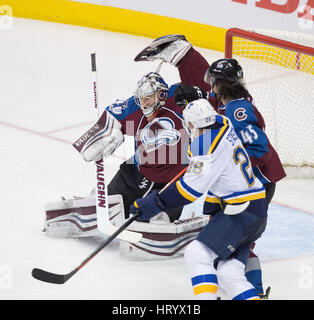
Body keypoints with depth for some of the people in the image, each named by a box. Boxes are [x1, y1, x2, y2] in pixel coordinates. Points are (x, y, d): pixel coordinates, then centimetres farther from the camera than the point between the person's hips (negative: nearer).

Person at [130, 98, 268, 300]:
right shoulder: (224, 125, 8)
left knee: (197, 254, -14)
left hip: (241, 213, -9)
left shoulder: (206, 143, -17)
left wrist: (156, 204, -16)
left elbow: (192, 187, -20)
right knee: (228, 273, 4)